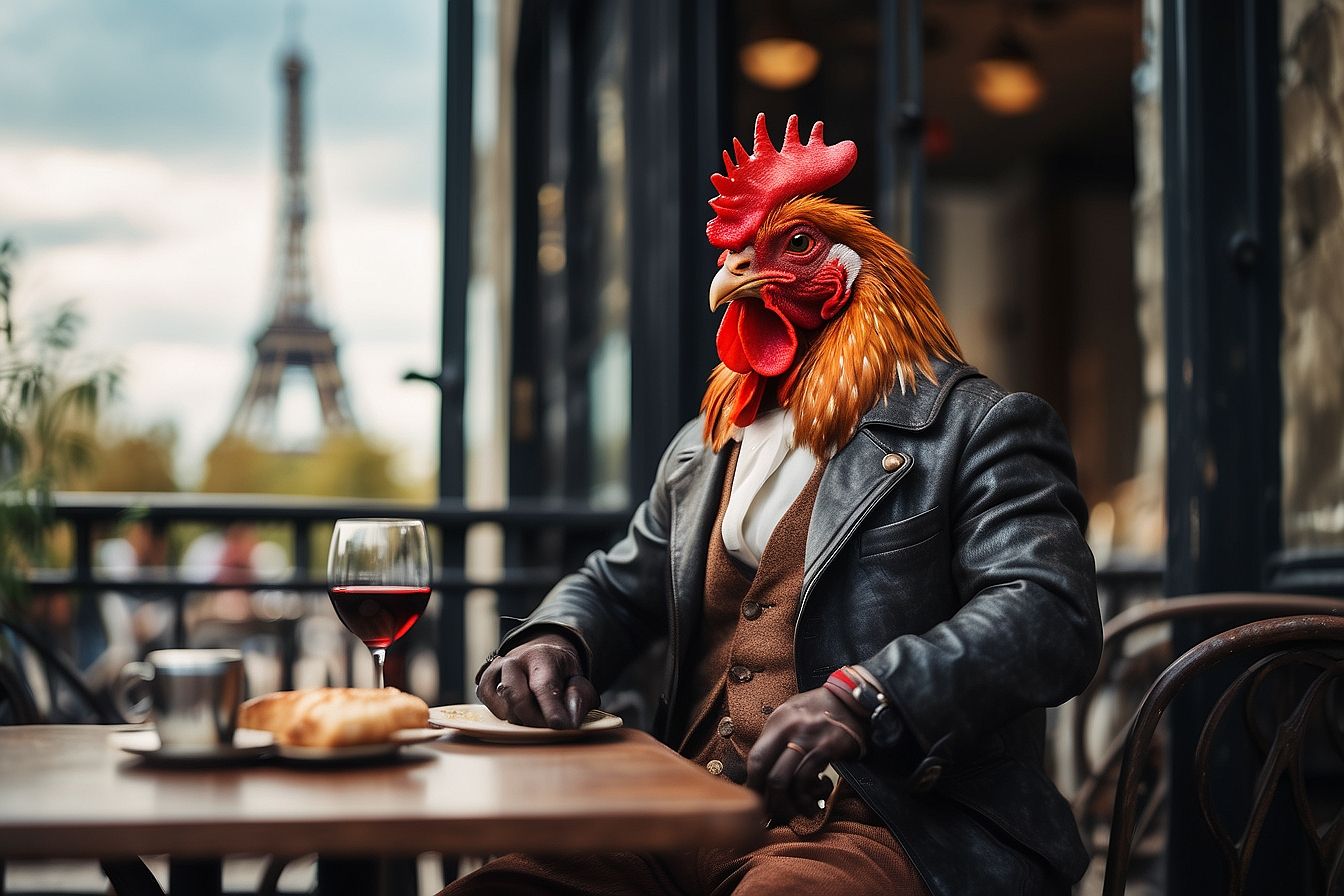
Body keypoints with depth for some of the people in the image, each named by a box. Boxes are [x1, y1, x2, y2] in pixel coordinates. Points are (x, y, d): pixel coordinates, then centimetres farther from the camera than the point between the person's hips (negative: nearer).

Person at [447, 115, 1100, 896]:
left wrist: (861, 699, -26)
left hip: (893, 827, -6)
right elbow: (617, 587, 32)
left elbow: (1049, 617, -11)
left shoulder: (980, 428, 3)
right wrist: (554, 641, 6)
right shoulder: (705, 449, 26)